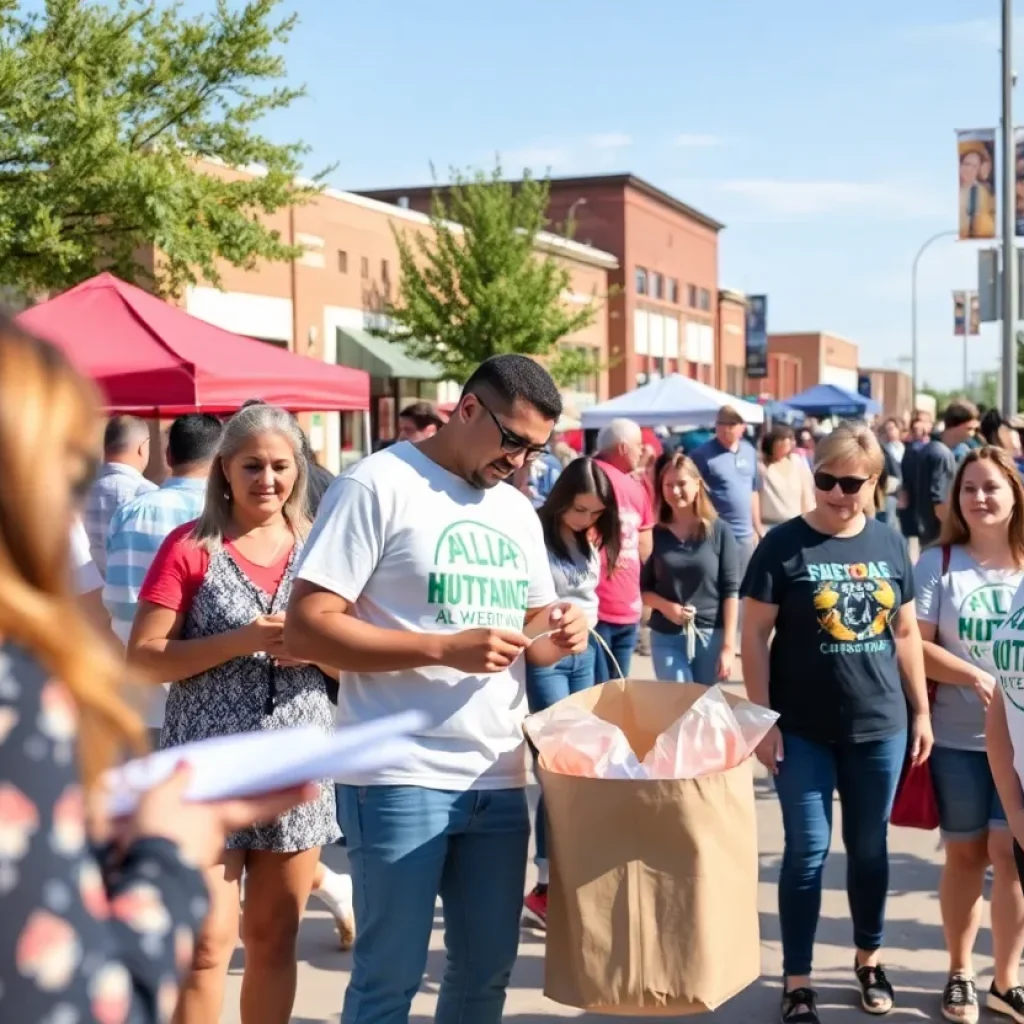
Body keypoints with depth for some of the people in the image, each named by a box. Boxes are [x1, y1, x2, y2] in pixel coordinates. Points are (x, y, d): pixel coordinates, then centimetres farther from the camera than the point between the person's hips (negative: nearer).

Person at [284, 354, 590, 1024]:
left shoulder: (518, 512, 14)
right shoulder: (378, 485, -9)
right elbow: (306, 627, -15)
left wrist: (559, 634, -3)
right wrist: (444, 649, -23)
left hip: (499, 780, 7)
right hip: (400, 779, -7)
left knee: (489, 968, 15)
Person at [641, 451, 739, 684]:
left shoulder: (719, 531, -2)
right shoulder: (655, 534, 0)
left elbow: (730, 590, -3)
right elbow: (641, 588, 6)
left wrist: (728, 645, -7)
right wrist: (665, 606, -14)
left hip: (711, 636, 0)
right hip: (667, 638, 0)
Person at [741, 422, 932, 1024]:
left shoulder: (890, 544, 3)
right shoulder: (785, 544, -8)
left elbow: (906, 633, 10)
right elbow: (755, 635, -7)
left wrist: (921, 711, 8)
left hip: (880, 727, 3)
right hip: (804, 730, -3)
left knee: (870, 847, 15)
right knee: (807, 851, 4)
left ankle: (870, 959, 34)